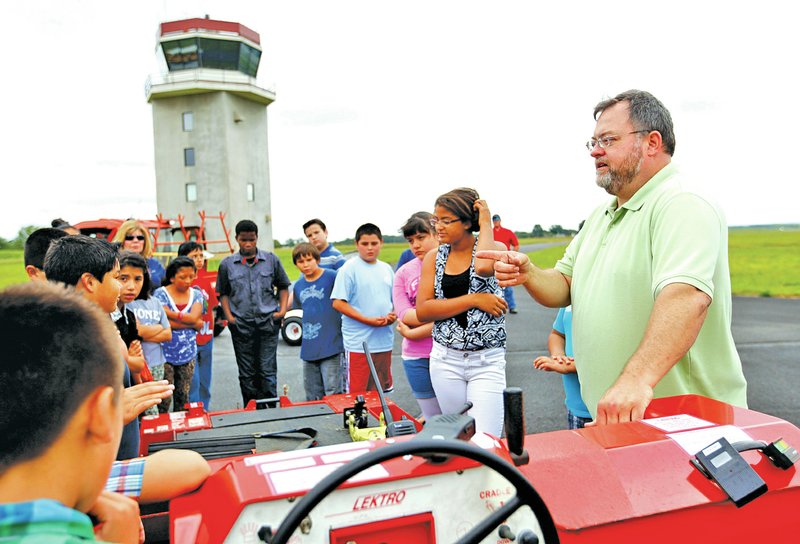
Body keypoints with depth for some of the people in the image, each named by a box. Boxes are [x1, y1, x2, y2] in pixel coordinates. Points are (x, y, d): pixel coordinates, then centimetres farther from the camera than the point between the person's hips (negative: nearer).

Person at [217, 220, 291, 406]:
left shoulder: (271, 259, 4)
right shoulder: (227, 264, 5)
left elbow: (283, 286, 12)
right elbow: (223, 293, 13)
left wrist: (282, 309, 0)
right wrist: (229, 316, 0)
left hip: (268, 323, -1)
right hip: (241, 325, 1)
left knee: (268, 371, 0)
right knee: (247, 374, 10)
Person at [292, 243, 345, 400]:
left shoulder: (332, 277, -10)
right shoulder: (298, 286, 10)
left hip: (331, 346, -6)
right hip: (308, 349, 6)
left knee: (334, 395, -4)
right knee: (313, 397, 15)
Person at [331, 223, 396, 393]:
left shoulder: (386, 269, 12)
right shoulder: (350, 268, -6)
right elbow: (338, 303, -11)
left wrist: (394, 315, -1)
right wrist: (368, 320, -16)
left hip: (384, 340, 6)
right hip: (358, 343, -6)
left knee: (383, 391, 14)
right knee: (357, 393, -2)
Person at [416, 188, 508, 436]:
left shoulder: (495, 247, -3)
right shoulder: (434, 258, 4)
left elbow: (484, 266, -29)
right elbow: (422, 311, -7)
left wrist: (486, 224, -13)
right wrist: (474, 299, -15)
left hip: (487, 361, -3)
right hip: (446, 360, 3)